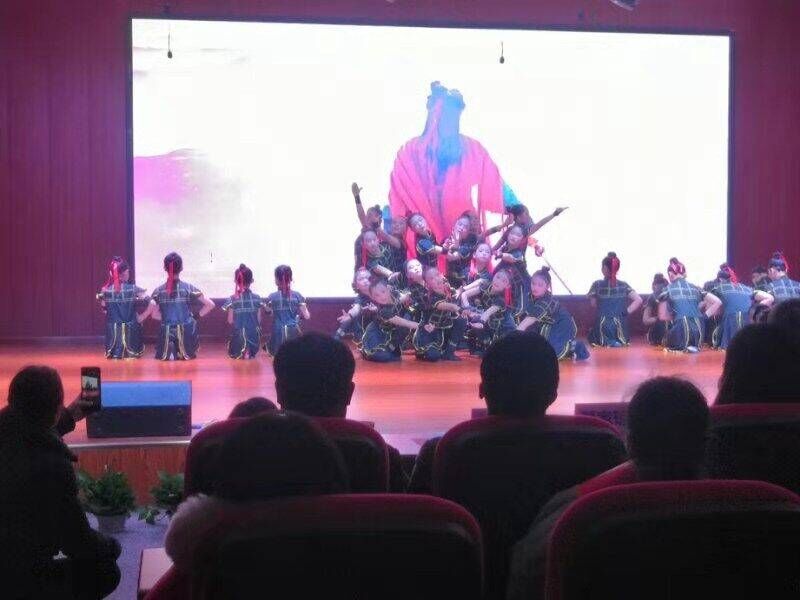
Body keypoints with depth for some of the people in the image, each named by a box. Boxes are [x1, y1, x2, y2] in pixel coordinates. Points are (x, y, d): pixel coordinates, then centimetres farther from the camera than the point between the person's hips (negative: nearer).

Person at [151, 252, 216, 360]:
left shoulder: (158, 291, 0)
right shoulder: (189, 288, -5)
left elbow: (155, 315, 3)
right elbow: (210, 305, -5)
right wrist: (197, 316, 8)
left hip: (166, 333, 1)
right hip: (186, 332, -1)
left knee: (162, 356, 22)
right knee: (189, 355, 20)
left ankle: (169, 350, -11)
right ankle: (183, 353, -13)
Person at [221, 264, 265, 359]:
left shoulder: (233, 299, -10)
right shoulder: (257, 298, -5)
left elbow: (230, 321, -5)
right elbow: (259, 320, 0)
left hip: (238, 335, -1)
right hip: (254, 335, 1)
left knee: (234, 354, 22)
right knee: (253, 353, 22)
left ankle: (240, 352, -5)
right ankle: (250, 352, -7)